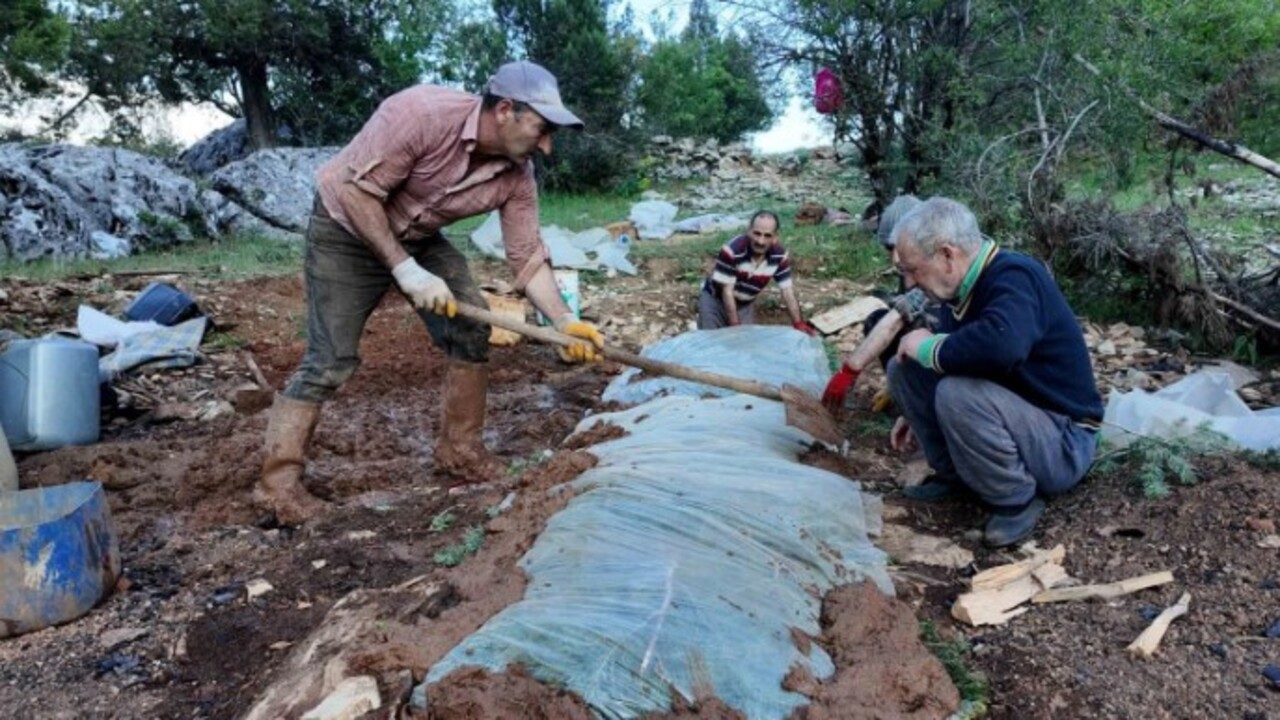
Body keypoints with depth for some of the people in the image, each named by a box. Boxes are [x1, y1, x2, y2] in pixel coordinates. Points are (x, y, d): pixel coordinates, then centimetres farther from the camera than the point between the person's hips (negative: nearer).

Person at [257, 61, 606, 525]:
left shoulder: (517, 174, -14)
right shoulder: (421, 113, -33)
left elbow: (528, 258, -11)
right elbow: (355, 190, -29)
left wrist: (563, 321, -24)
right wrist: (404, 268, -31)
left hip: (418, 238, 6)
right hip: (346, 229, -6)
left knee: (471, 329, -5)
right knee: (330, 359, -10)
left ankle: (459, 452, 9)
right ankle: (278, 481, 2)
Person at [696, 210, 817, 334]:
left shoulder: (780, 255, -19)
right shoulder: (731, 250, -33)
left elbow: (787, 291, -10)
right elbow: (727, 292, -27)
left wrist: (799, 324, -15)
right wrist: (735, 327, -26)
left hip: (745, 305, 4)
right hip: (715, 299, -4)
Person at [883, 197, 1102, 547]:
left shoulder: (1013, 279, -25)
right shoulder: (964, 286, -1)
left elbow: (1002, 346, -48)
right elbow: (956, 356, 17)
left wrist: (929, 346, -30)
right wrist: (918, 413, 14)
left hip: (1062, 442, -8)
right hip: (1015, 418, 8)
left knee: (958, 394, -35)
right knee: (904, 368, -4)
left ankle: (1017, 501, -11)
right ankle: (954, 474, 8)